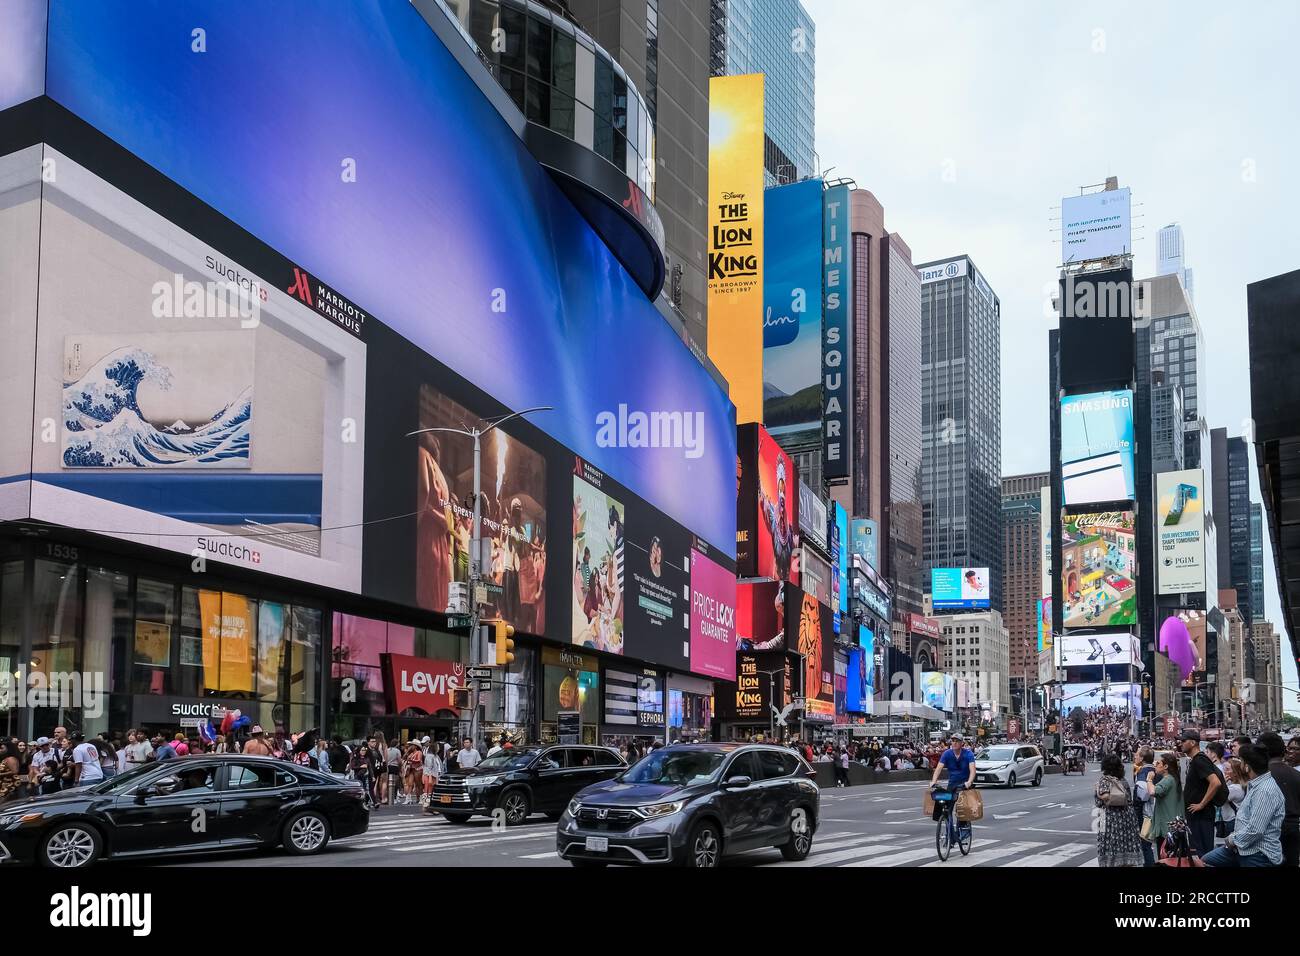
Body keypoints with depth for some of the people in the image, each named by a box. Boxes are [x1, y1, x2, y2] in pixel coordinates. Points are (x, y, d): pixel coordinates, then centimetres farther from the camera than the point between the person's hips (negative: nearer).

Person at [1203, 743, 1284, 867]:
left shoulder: (1265, 791, -23)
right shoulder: (1255, 785, 12)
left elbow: (1255, 831, -27)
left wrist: (1233, 841, -12)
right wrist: (1234, 838, 8)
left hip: (1259, 855, -10)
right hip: (1243, 848, 10)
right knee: (1205, 861, 9)